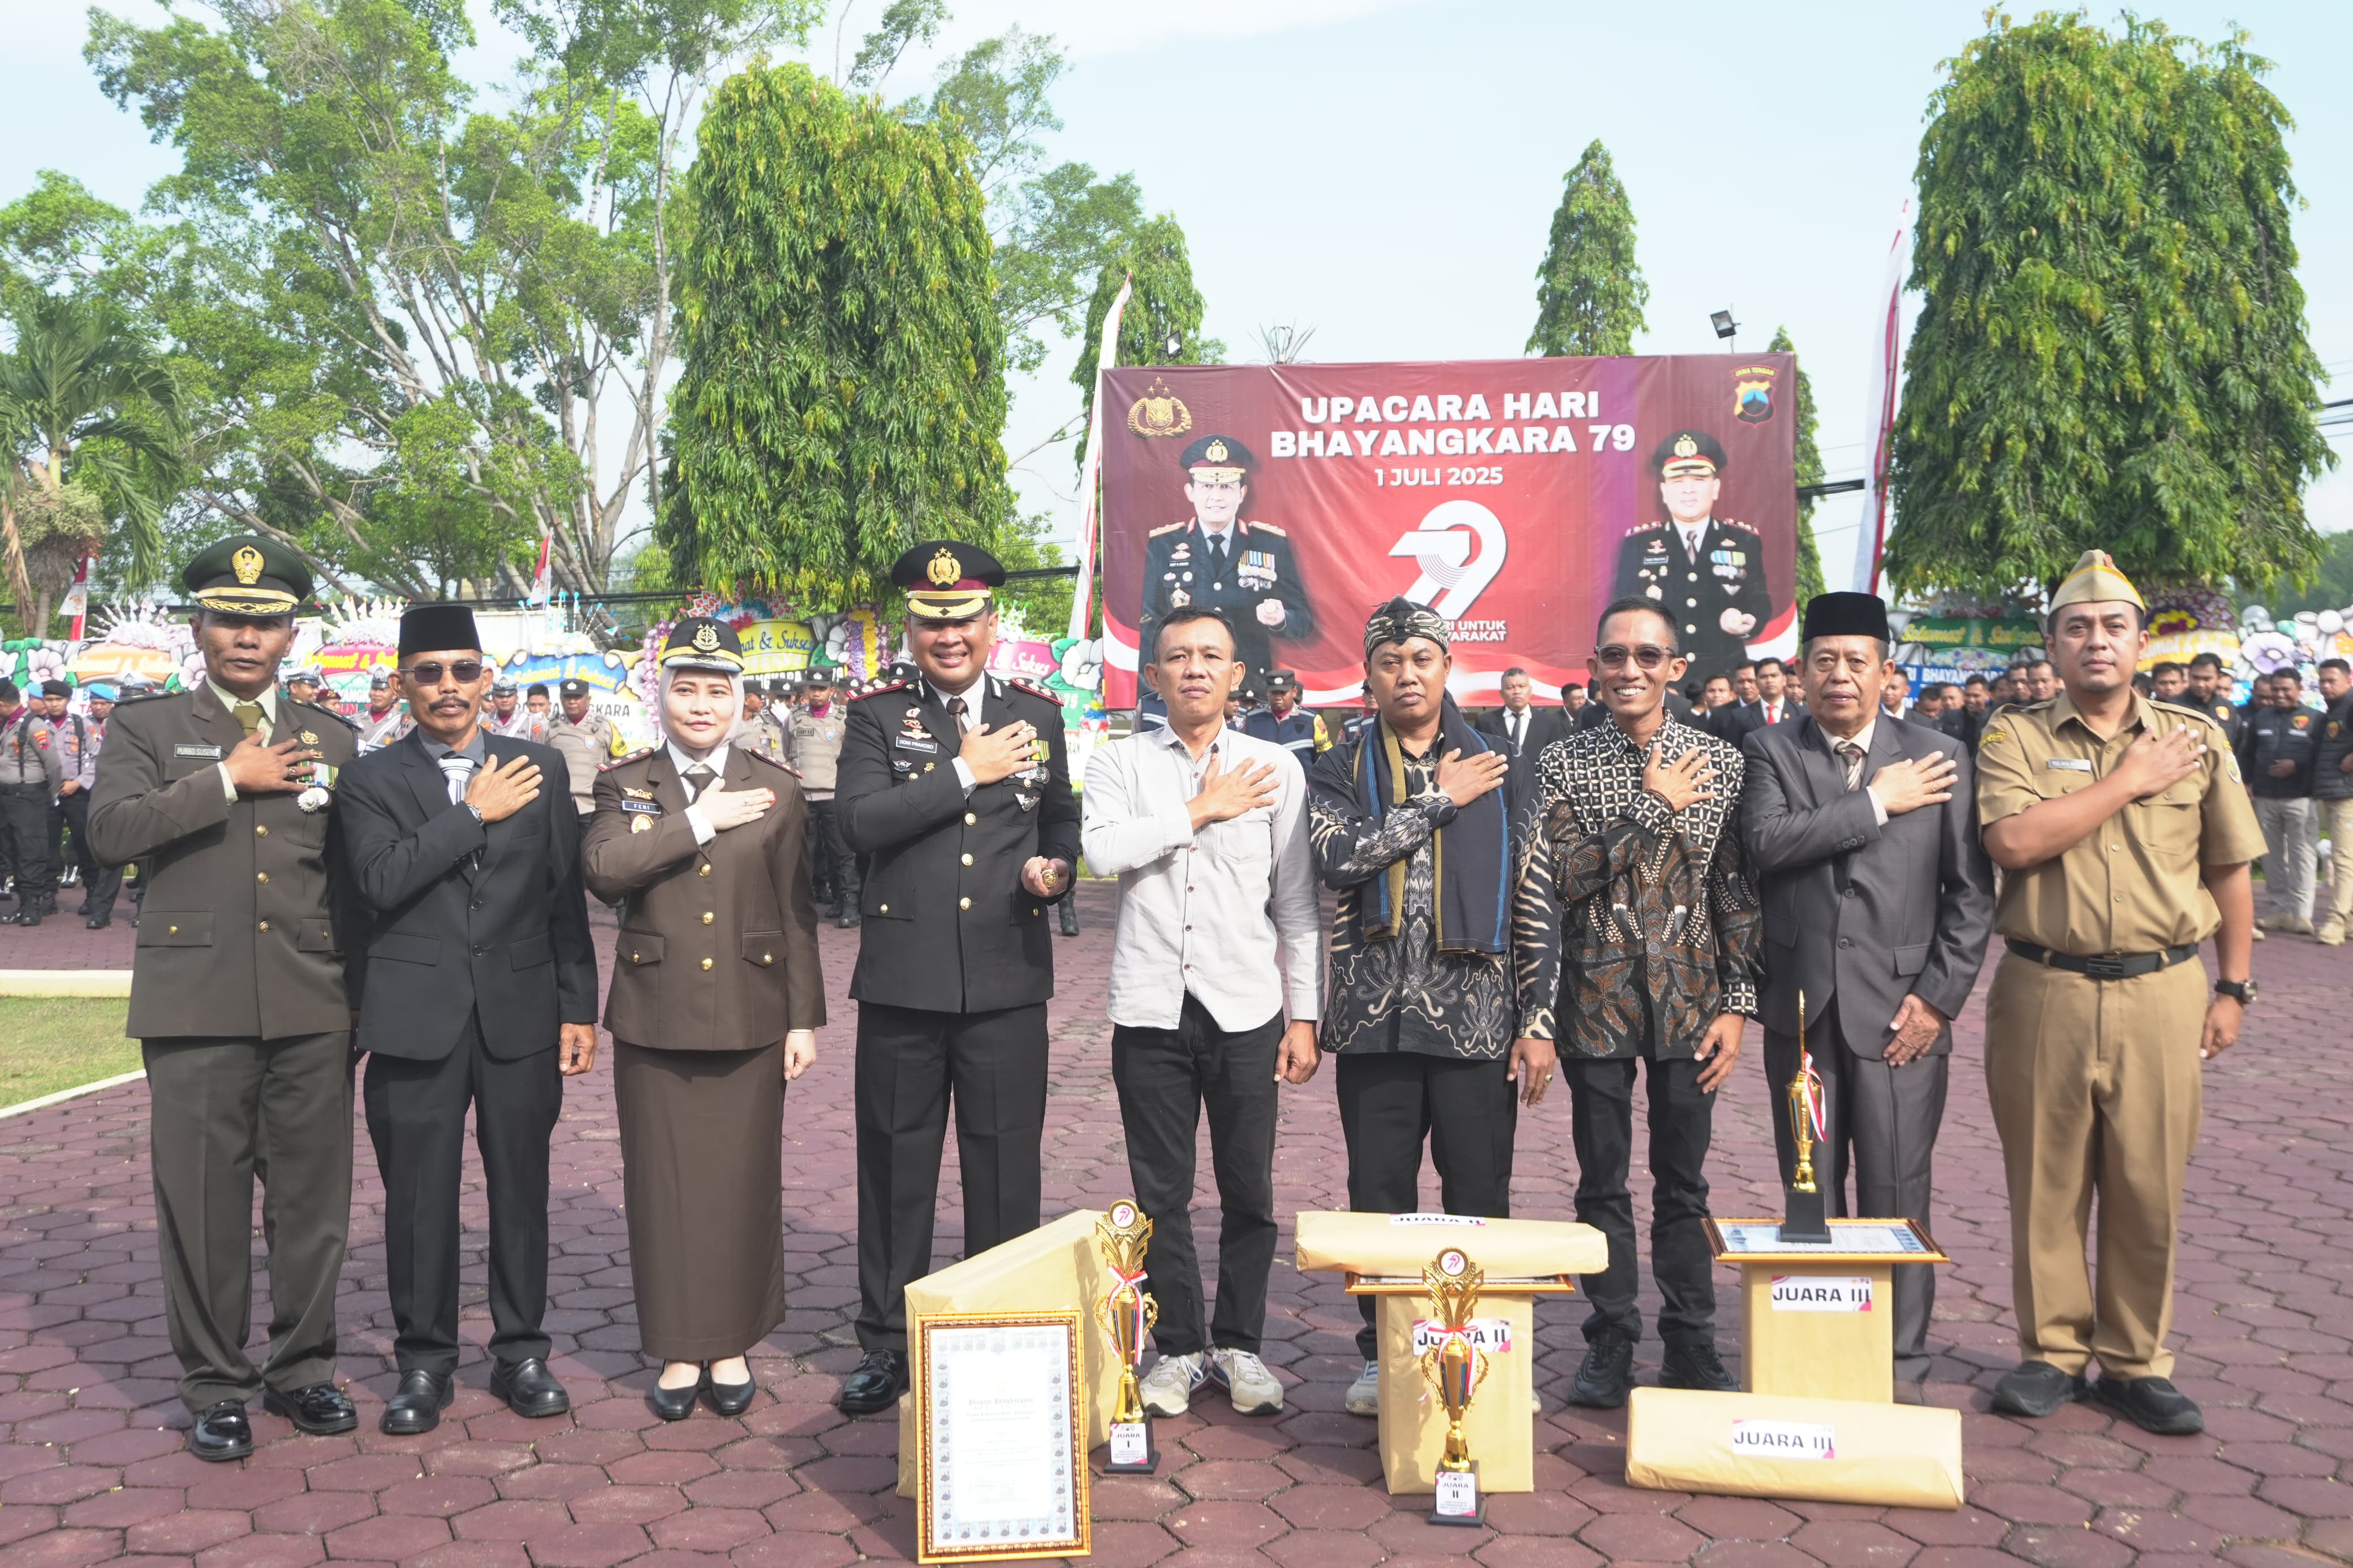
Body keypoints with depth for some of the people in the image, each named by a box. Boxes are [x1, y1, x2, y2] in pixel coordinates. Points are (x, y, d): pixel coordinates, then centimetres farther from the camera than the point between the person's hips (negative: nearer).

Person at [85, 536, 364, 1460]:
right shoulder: (144, 728, 6)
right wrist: (230, 779, -11)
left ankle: (301, 1368, 23)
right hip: (195, 1005, -2)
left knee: (313, 1200, 8)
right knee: (203, 1205, 3)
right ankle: (214, 1387, 17)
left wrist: (359, 993, 13)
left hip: (312, 1008, 2)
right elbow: (110, 830, -11)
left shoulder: (330, 739, 13)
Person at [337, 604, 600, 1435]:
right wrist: (474, 813, -12)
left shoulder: (539, 767, 8)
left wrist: (579, 1007, 5)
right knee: (419, 1197, 5)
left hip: (521, 1014, 2)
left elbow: (566, 894, 8)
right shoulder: (372, 779, 3)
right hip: (417, 1019, -1)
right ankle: (424, 1362, 20)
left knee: (521, 1189, 8)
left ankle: (521, 1351, 23)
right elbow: (381, 880, -14)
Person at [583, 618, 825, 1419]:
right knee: (664, 1186, 5)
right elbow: (603, 869, -13)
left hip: (748, 1017, 0)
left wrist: (805, 1018, 2)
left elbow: (797, 912, 5)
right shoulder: (624, 783, 6)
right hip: (654, 1018, 0)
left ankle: (732, 1345, 20)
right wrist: (698, 821, -13)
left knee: (744, 1184, 5)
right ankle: (678, 1348, 18)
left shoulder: (776, 789, 6)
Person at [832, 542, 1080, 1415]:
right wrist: (966, 774, -13)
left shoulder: (1036, 714, 10)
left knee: (1006, 1172, 7)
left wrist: (1056, 867, -2)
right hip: (903, 981, -1)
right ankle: (887, 1343, 23)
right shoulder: (877, 716, 3)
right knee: (895, 1171, 9)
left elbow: (1061, 821, 20)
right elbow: (860, 823, -12)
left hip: (1008, 982, 1)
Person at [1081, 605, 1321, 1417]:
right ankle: (1178, 1347, 21)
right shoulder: (1121, 762, 5)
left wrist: (1304, 1016, 3)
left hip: (1246, 1010, 0)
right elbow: (1103, 849, -15)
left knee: (1249, 1194, 5)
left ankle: (1239, 1345, 22)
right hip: (1150, 1011, 0)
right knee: (1161, 1194, 7)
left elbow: (1297, 901, 6)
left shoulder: (1276, 766, 6)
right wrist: (1203, 810, -10)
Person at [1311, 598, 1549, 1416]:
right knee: (1380, 1196, 7)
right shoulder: (1339, 773, 8)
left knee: (1480, 1197, 4)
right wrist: (1440, 801, -9)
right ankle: (1384, 1355, 21)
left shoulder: (1497, 768, 7)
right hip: (1375, 1017, 1)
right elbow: (1341, 857, -13)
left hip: (1476, 1017, 0)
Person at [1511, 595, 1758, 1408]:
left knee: (1683, 1181, 10)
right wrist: (1654, 808, -14)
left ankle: (1690, 1344, 23)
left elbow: (1739, 892, 4)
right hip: (1596, 998, -1)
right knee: (1603, 1181, 7)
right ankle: (1611, 1344, 20)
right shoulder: (1565, 765, 0)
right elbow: (1560, 880, -11)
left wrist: (1737, 1005, -1)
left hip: (1690, 998, 1)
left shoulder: (1721, 763, 3)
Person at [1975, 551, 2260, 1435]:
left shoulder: (2196, 740, 8)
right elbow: (2013, 840, -16)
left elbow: (2230, 872, 12)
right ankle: (2052, 1353, 20)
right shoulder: (2015, 738, 1)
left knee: (2149, 1186, 5)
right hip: (2044, 991, -1)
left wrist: (2233, 988, 8)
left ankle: (2134, 1363, 20)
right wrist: (2129, 780, -10)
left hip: (2161, 991, 1)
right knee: (2046, 1180, 6)